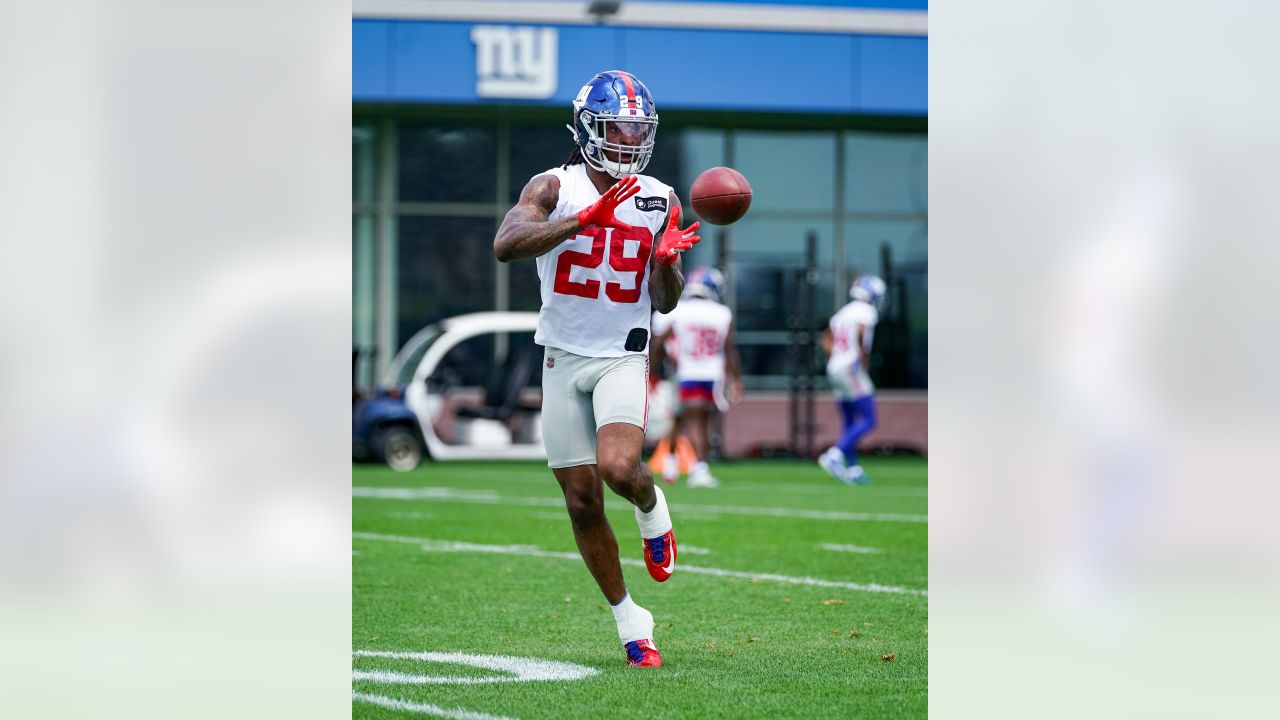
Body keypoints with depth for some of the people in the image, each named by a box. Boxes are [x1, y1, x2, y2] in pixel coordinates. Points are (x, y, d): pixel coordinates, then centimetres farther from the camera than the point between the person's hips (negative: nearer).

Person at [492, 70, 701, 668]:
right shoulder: (555, 188, -4)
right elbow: (506, 244, -24)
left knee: (618, 467, -26)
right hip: (564, 358, 0)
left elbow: (665, 303, 6)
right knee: (582, 501, 2)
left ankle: (651, 507, 10)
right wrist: (587, 217, -31)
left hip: (623, 358, 0)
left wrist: (667, 260, -15)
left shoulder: (659, 201, 3)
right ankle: (628, 618, 17)